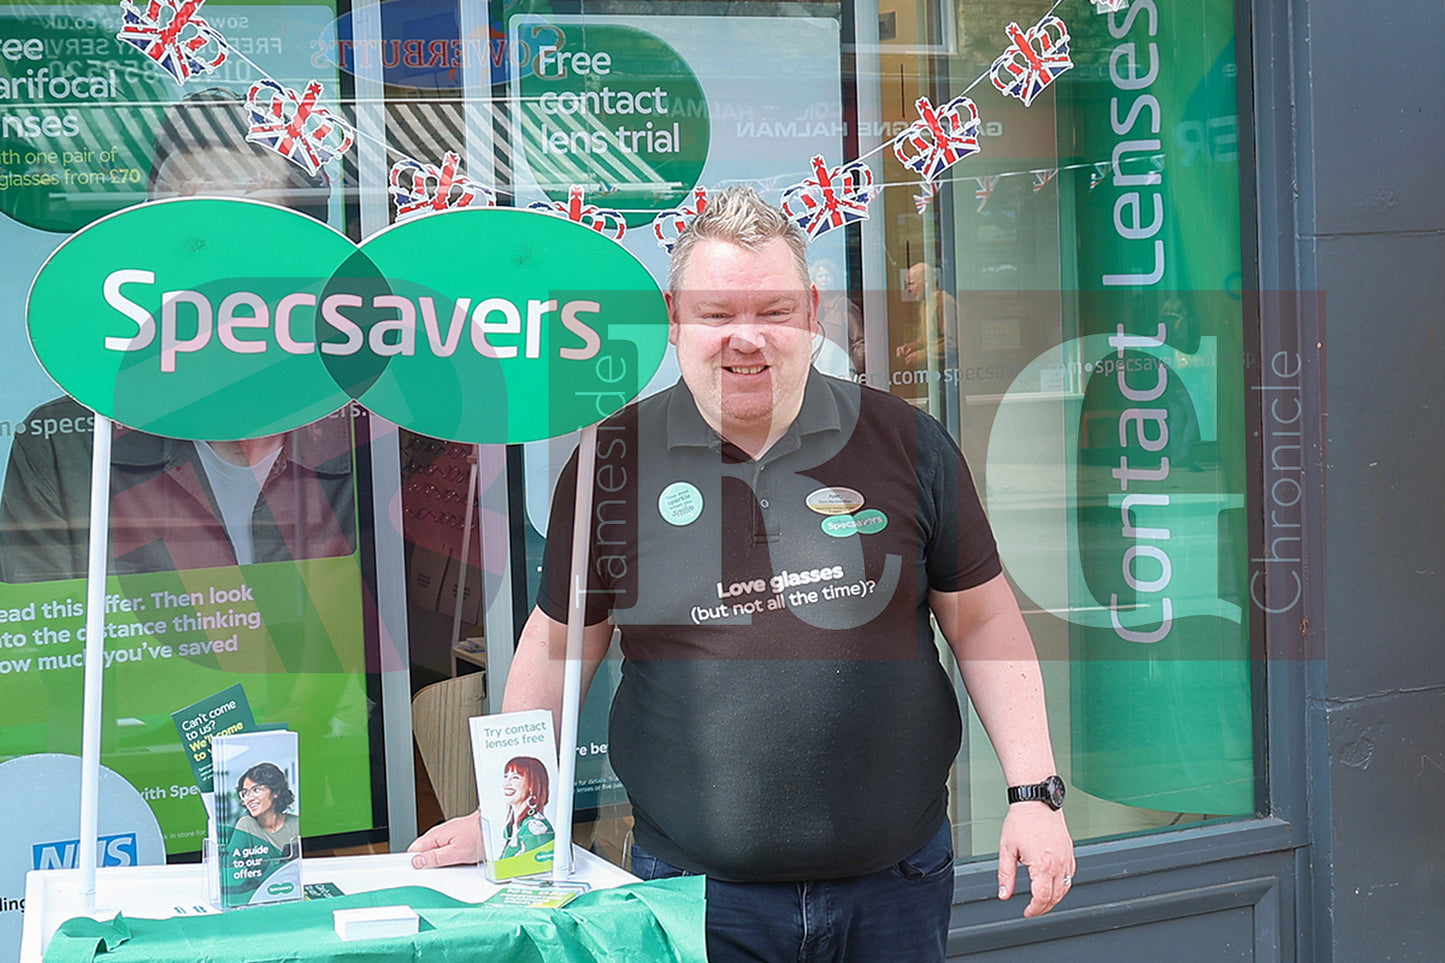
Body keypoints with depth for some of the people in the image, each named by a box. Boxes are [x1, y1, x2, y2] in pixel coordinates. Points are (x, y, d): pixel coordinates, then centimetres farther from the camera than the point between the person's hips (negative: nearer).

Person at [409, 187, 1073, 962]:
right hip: (695, 890, -1)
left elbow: (982, 621, 4)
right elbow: (560, 644, 7)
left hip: (895, 883, 1)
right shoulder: (615, 461, -2)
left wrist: (1035, 793, -2)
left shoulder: (904, 443, -1)